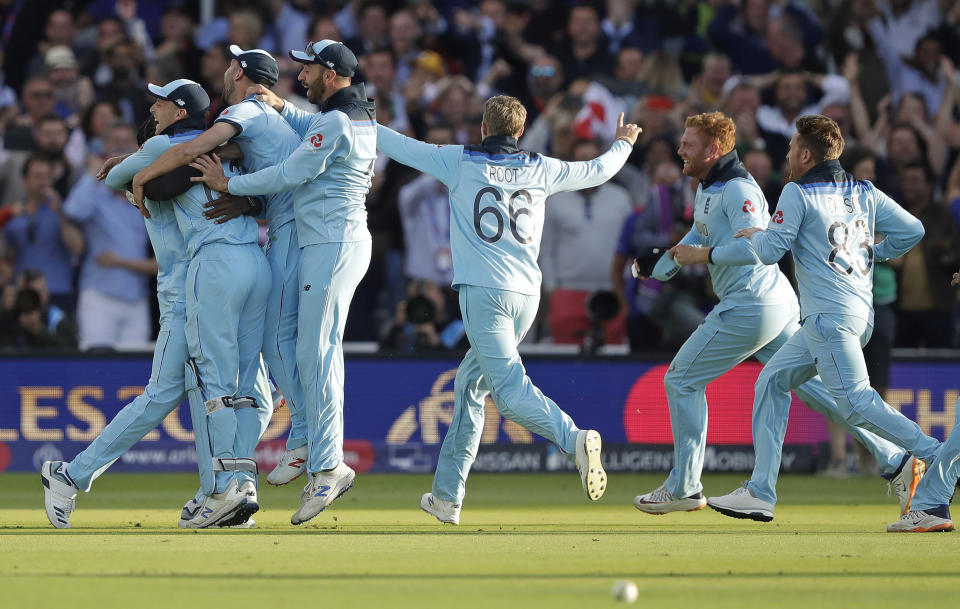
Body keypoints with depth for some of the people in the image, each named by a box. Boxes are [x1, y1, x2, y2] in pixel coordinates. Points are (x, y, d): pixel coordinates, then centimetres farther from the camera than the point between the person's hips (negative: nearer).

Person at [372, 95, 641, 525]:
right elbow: (598, 171, 25)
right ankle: (447, 496, 21)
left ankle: (574, 439, -43)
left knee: (508, 387, -16)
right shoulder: (540, 169, 12)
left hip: (484, 292, -6)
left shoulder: (460, 162, 2)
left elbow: (400, 146, 10)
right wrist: (624, 143, 46)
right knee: (471, 382, 18)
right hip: (527, 296, 6)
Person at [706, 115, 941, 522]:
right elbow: (912, 230, 9)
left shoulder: (798, 194, -4)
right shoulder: (865, 193, 14)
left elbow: (770, 251, -7)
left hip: (830, 317, -9)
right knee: (772, 381, 15)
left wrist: (753, 235, 15)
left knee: (854, 402, -16)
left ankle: (932, 454, -27)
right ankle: (760, 493, 12)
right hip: (861, 315, 9)